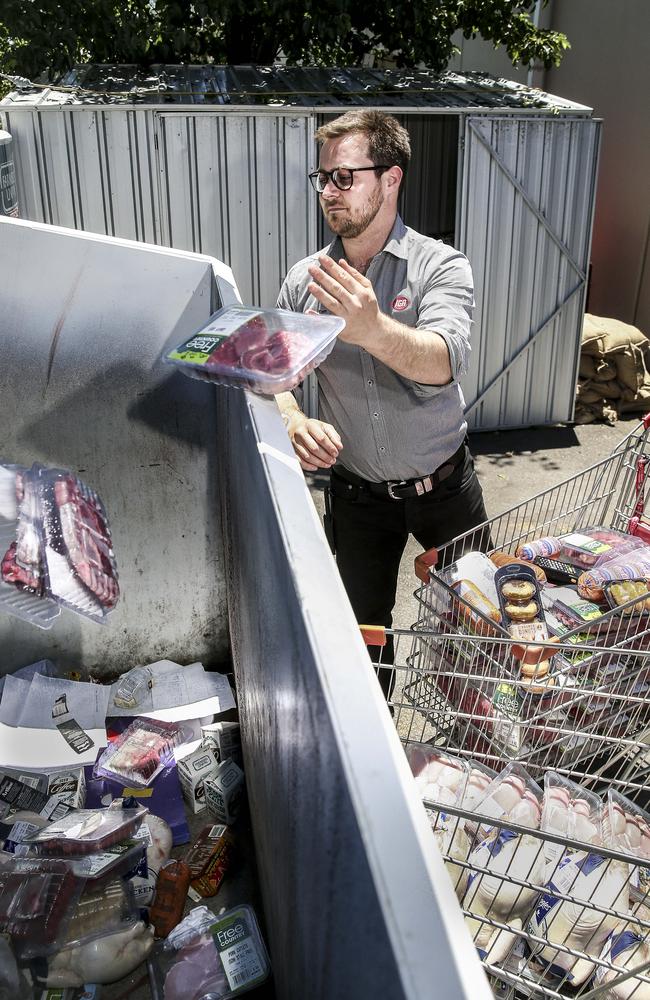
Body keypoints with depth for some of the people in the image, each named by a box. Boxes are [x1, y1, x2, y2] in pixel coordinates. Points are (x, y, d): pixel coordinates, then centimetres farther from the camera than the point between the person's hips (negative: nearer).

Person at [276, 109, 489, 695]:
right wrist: (294, 422, -28)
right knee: (365, 626, 16)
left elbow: (443, 363, -32)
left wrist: (373, 329, -53)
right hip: (357, 493, 2)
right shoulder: (304, 281, -4)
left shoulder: (441, 267, -14)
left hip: (443, 486, -1)